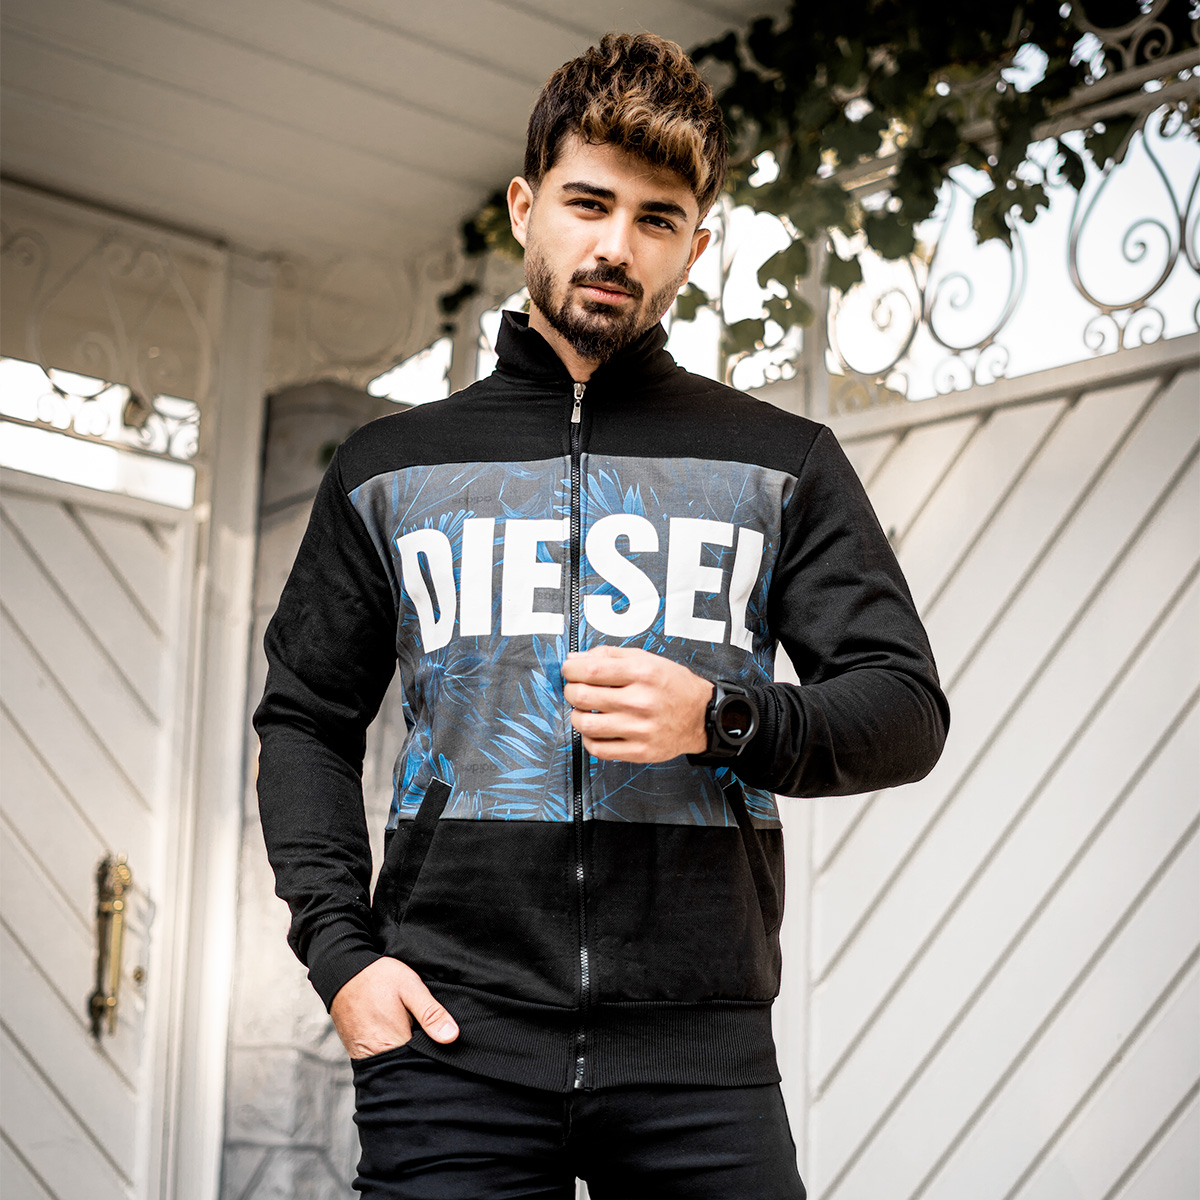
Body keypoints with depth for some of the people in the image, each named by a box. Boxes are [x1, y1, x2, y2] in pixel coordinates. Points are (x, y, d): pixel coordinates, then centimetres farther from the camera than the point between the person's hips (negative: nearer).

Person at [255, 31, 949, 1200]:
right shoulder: (389, 468, 14)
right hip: (454, 1036, 1)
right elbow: (304, 720, 17)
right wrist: (340, 947, 2)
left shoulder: (782, 463, 10)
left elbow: (905, 710, 6)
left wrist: (722, 719, -13)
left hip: (701, 1048, 0)